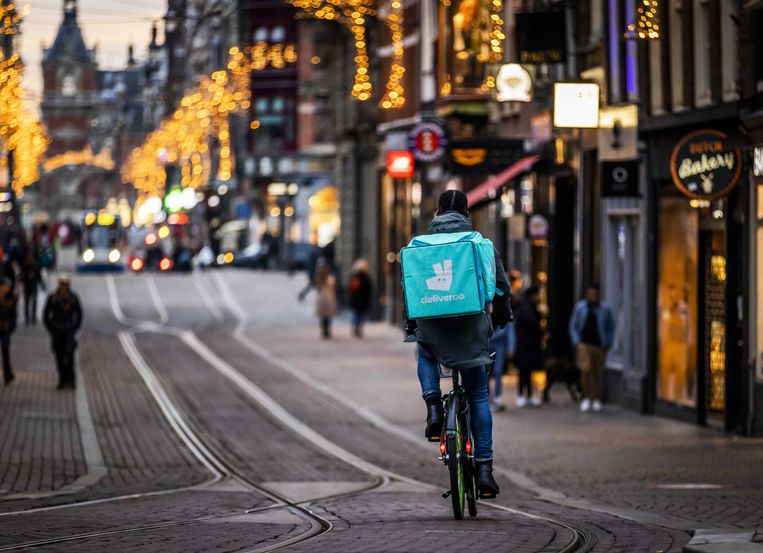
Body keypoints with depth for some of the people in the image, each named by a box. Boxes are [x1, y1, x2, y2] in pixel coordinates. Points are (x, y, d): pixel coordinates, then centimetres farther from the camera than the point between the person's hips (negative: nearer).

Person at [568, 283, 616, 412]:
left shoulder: (605, 309, 3)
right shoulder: (580, 307, 5)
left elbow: (610, 328, 11)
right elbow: (573, 326, 12)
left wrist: (607, 344, 2)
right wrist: (576, 342, 1)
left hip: (600, 347, 1)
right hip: (584, 344, -1)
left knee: (598, 373, 4)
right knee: (585, 370, -15)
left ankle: (596, 400, 15)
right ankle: (586, 398, -3)